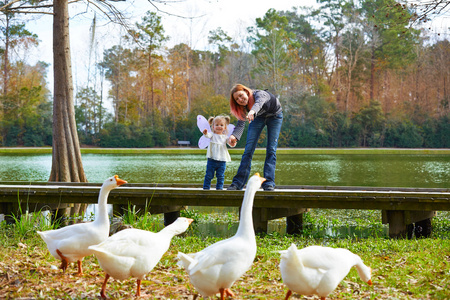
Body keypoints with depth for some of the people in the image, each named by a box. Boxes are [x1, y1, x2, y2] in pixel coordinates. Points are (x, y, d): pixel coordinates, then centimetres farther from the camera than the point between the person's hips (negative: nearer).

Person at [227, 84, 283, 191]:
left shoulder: (260, 94, -39)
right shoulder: (242, 106, -22)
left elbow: (259, 103, -61)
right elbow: (241, 123, -25)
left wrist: (252, 111, -84)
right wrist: (234, 136, -45)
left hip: (275, 116, -4)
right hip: (259, 117, 4)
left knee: (271, 150, -12)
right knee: (248, 149, -7)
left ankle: (269, 183, -12)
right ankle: (238, 183, -6)